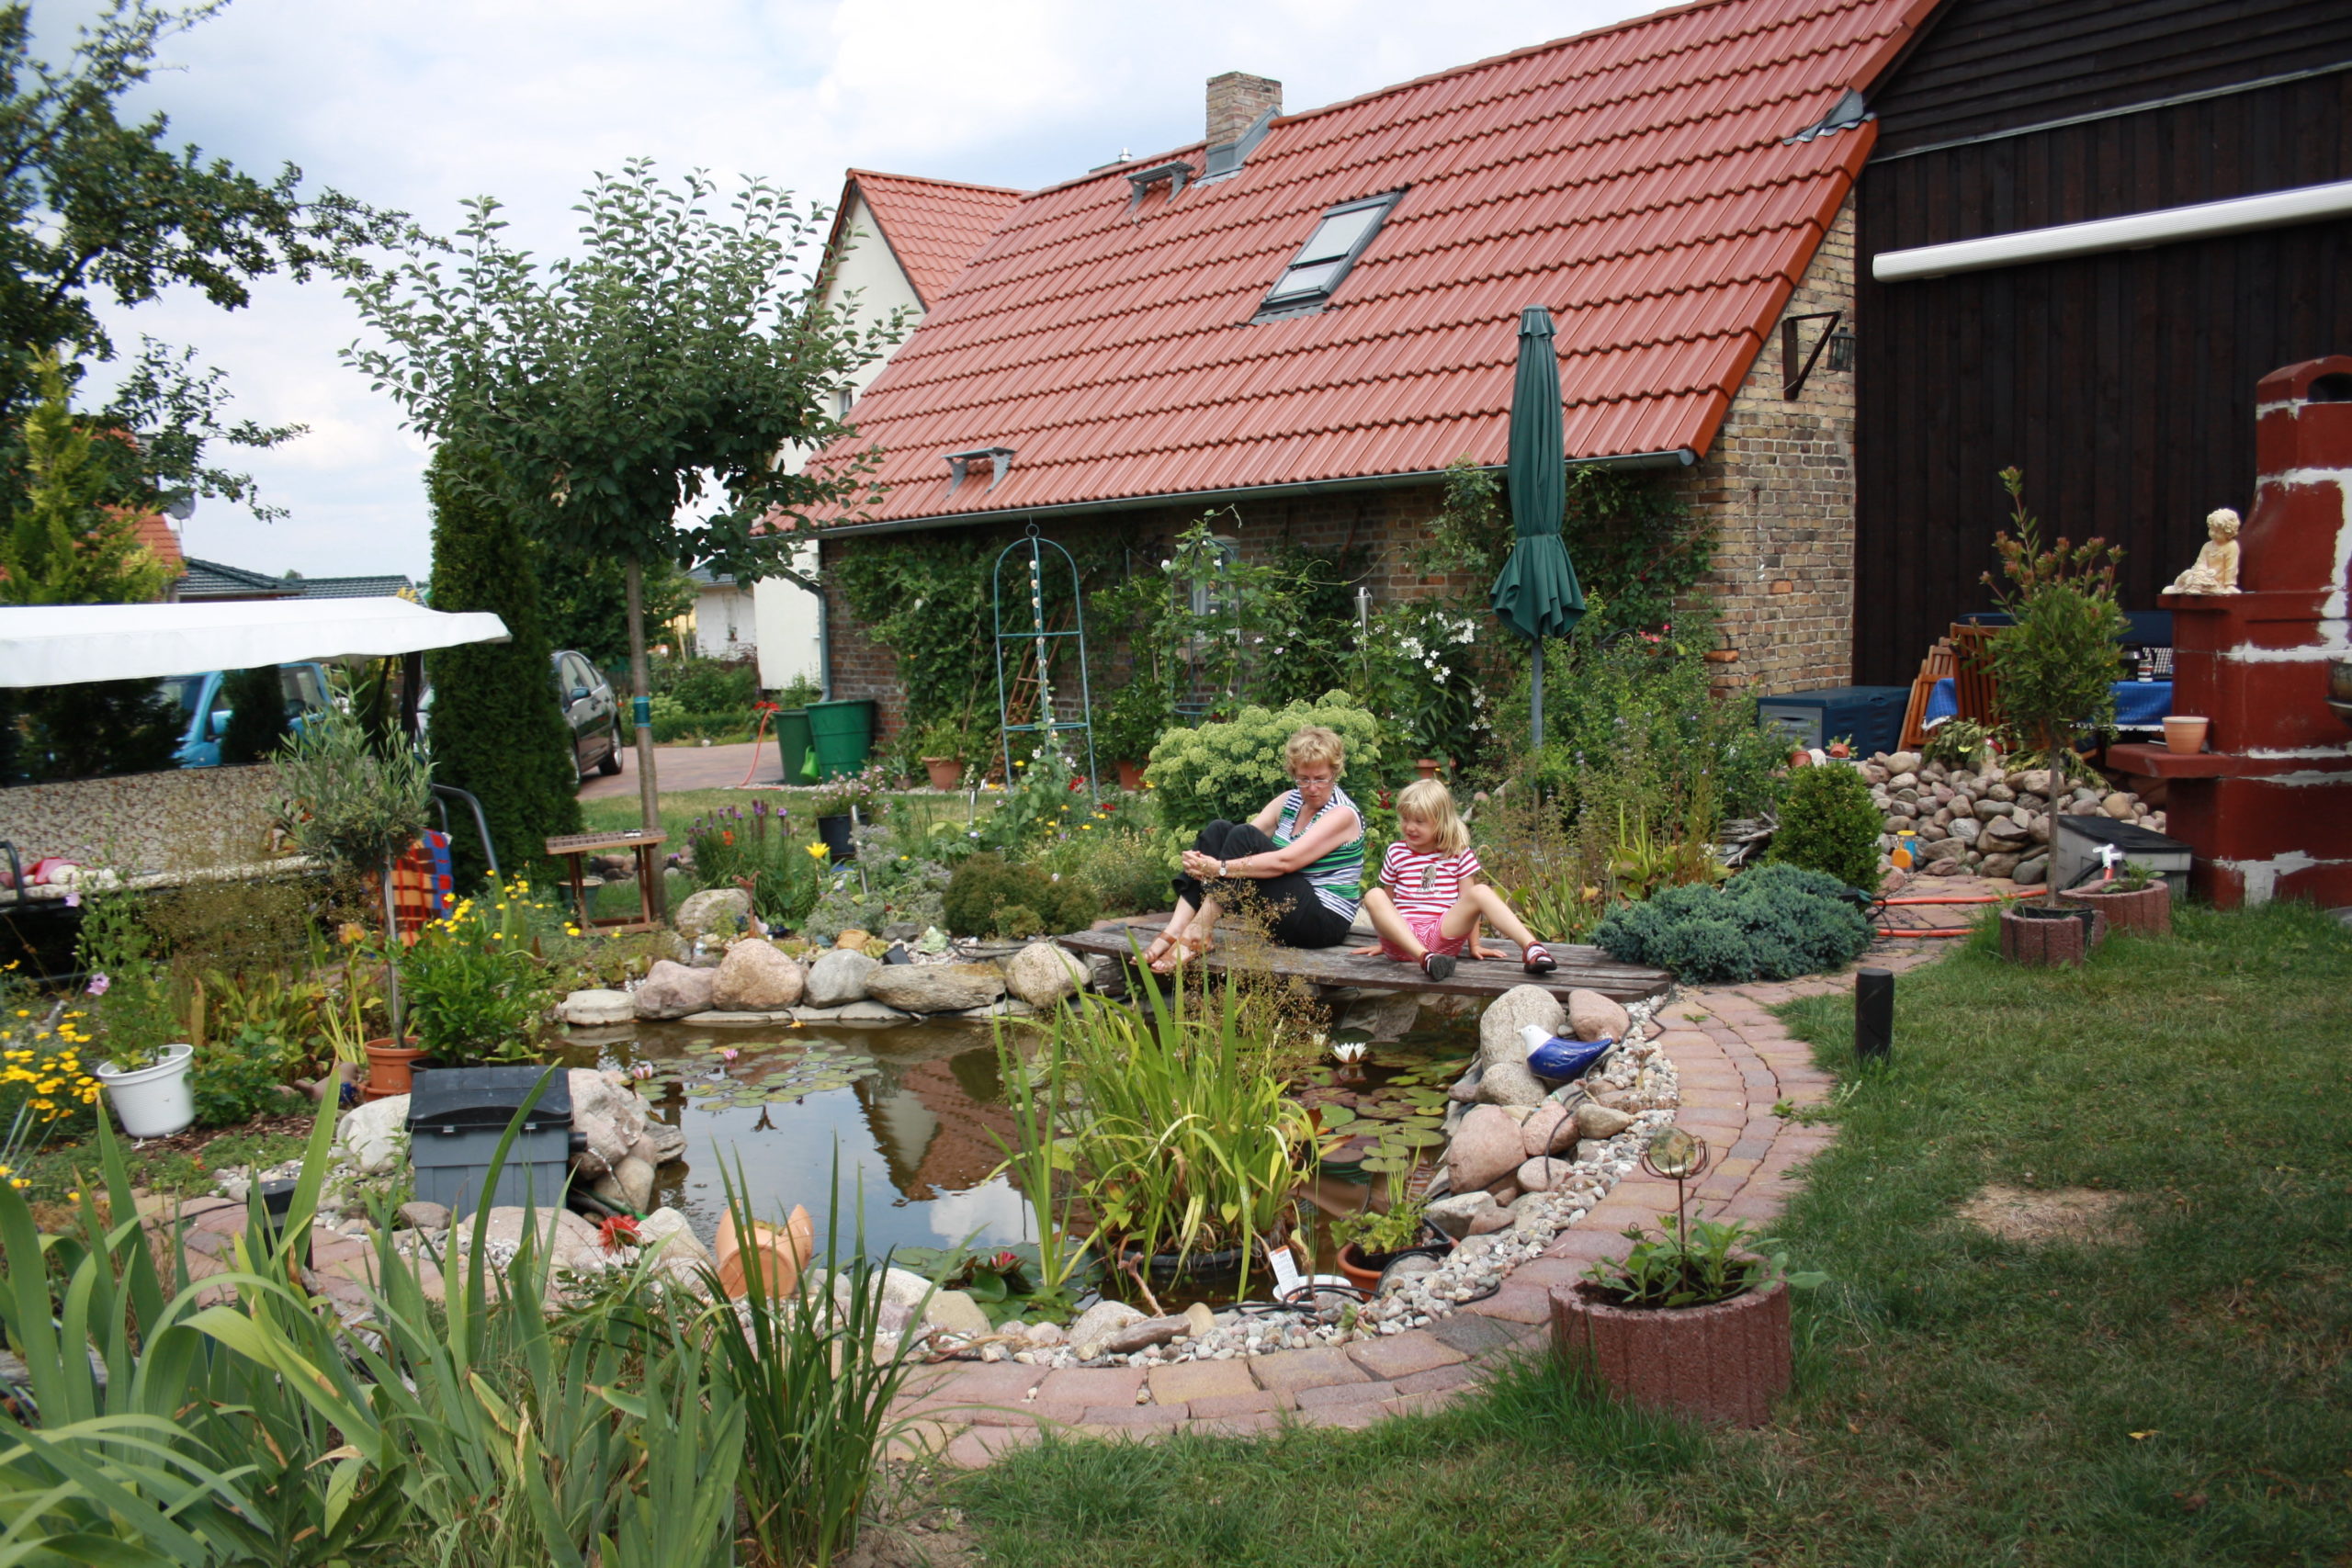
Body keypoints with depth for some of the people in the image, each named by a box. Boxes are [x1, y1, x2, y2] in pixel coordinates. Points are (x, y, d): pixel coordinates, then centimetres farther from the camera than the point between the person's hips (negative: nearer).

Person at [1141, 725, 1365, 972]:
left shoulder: (1343, 814, -12)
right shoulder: (1289, 801, 11)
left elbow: (1284, 862, -24)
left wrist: (1221, 868, -28)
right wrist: (1198, 859, -21)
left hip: (1324, 922, -8)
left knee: (1244, 837, -22)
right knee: (1218, 829, -6)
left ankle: (1199, 933, -24)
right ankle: (1173, 933, -18)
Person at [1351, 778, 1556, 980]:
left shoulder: (1459, 853, 9)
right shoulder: (1396, 853, 12)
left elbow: (1468, 900, 6)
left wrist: (1473, 945, 2)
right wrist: (1384, 942, 18)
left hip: (1443, 935, -1)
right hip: (1403, 936, 1)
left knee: (1481, 892, -23)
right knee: (1374, 896, -30)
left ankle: (1531, 949, -40)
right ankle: (1424, 958, -47)